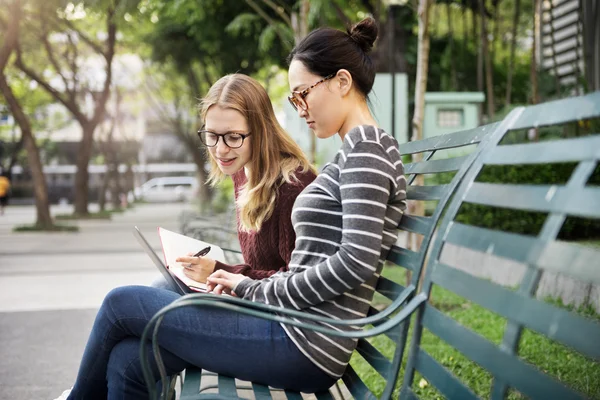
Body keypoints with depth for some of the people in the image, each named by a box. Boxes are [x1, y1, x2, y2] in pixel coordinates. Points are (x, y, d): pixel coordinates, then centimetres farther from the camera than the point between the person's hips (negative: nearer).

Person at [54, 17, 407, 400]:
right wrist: (249, 285, 5)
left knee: (121, 305, -1)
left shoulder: (366, 144, -10)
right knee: (128, 359, 2)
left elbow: (357, 263, -22)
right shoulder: (351, 153, 19)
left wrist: (256, 290, -12)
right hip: (295, 329, 9)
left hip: (303, 345, -9)